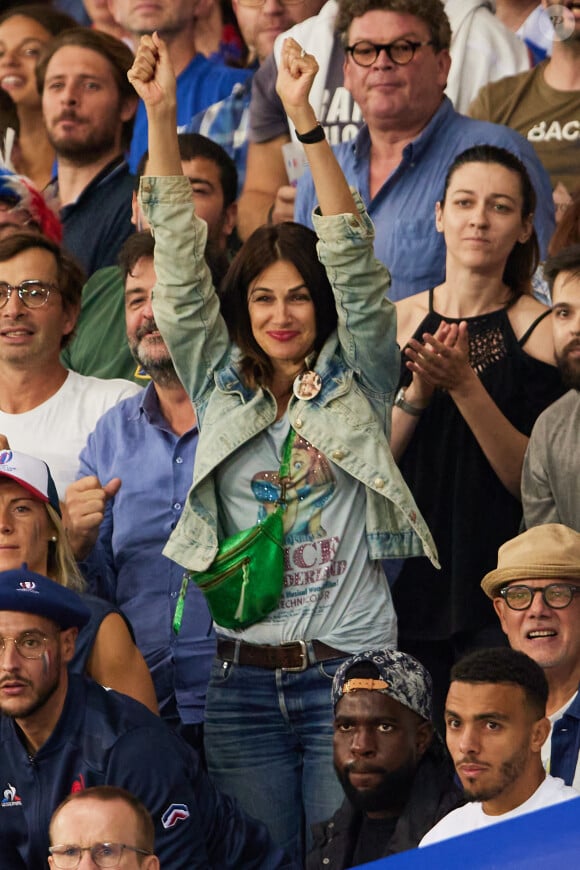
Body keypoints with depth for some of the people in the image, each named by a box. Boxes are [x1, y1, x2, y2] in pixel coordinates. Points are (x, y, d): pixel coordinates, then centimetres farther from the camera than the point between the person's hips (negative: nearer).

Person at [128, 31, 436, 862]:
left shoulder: (360, 383, 5)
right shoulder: (221, 389, 11)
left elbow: (352, 260, -7)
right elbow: (181, 264, 4)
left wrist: (305, 115, -17)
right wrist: (159, 113, -4)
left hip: (349, 673, -2)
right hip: (244, 680, 2)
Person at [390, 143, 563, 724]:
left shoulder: (543, 329, -4)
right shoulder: (396, 322, 7)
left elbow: (534, 480, -10)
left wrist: (466, 388, -20)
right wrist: (417, 392, -14)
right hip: (407, 583, 3)